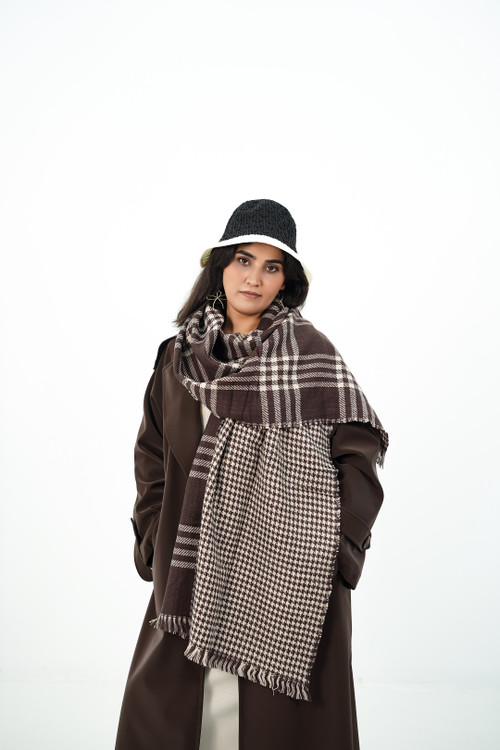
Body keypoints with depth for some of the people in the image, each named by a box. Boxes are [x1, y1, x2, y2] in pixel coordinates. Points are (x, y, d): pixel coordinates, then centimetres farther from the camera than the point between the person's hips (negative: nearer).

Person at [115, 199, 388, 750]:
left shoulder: (310, 351, -2)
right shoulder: (178, 356, 9)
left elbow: (359, 448, -2)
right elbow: (151, 457, 15)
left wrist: (343, 546, -8)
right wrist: (153, 541, 6)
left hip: (288, 578, -3)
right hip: (193, 578, 4)